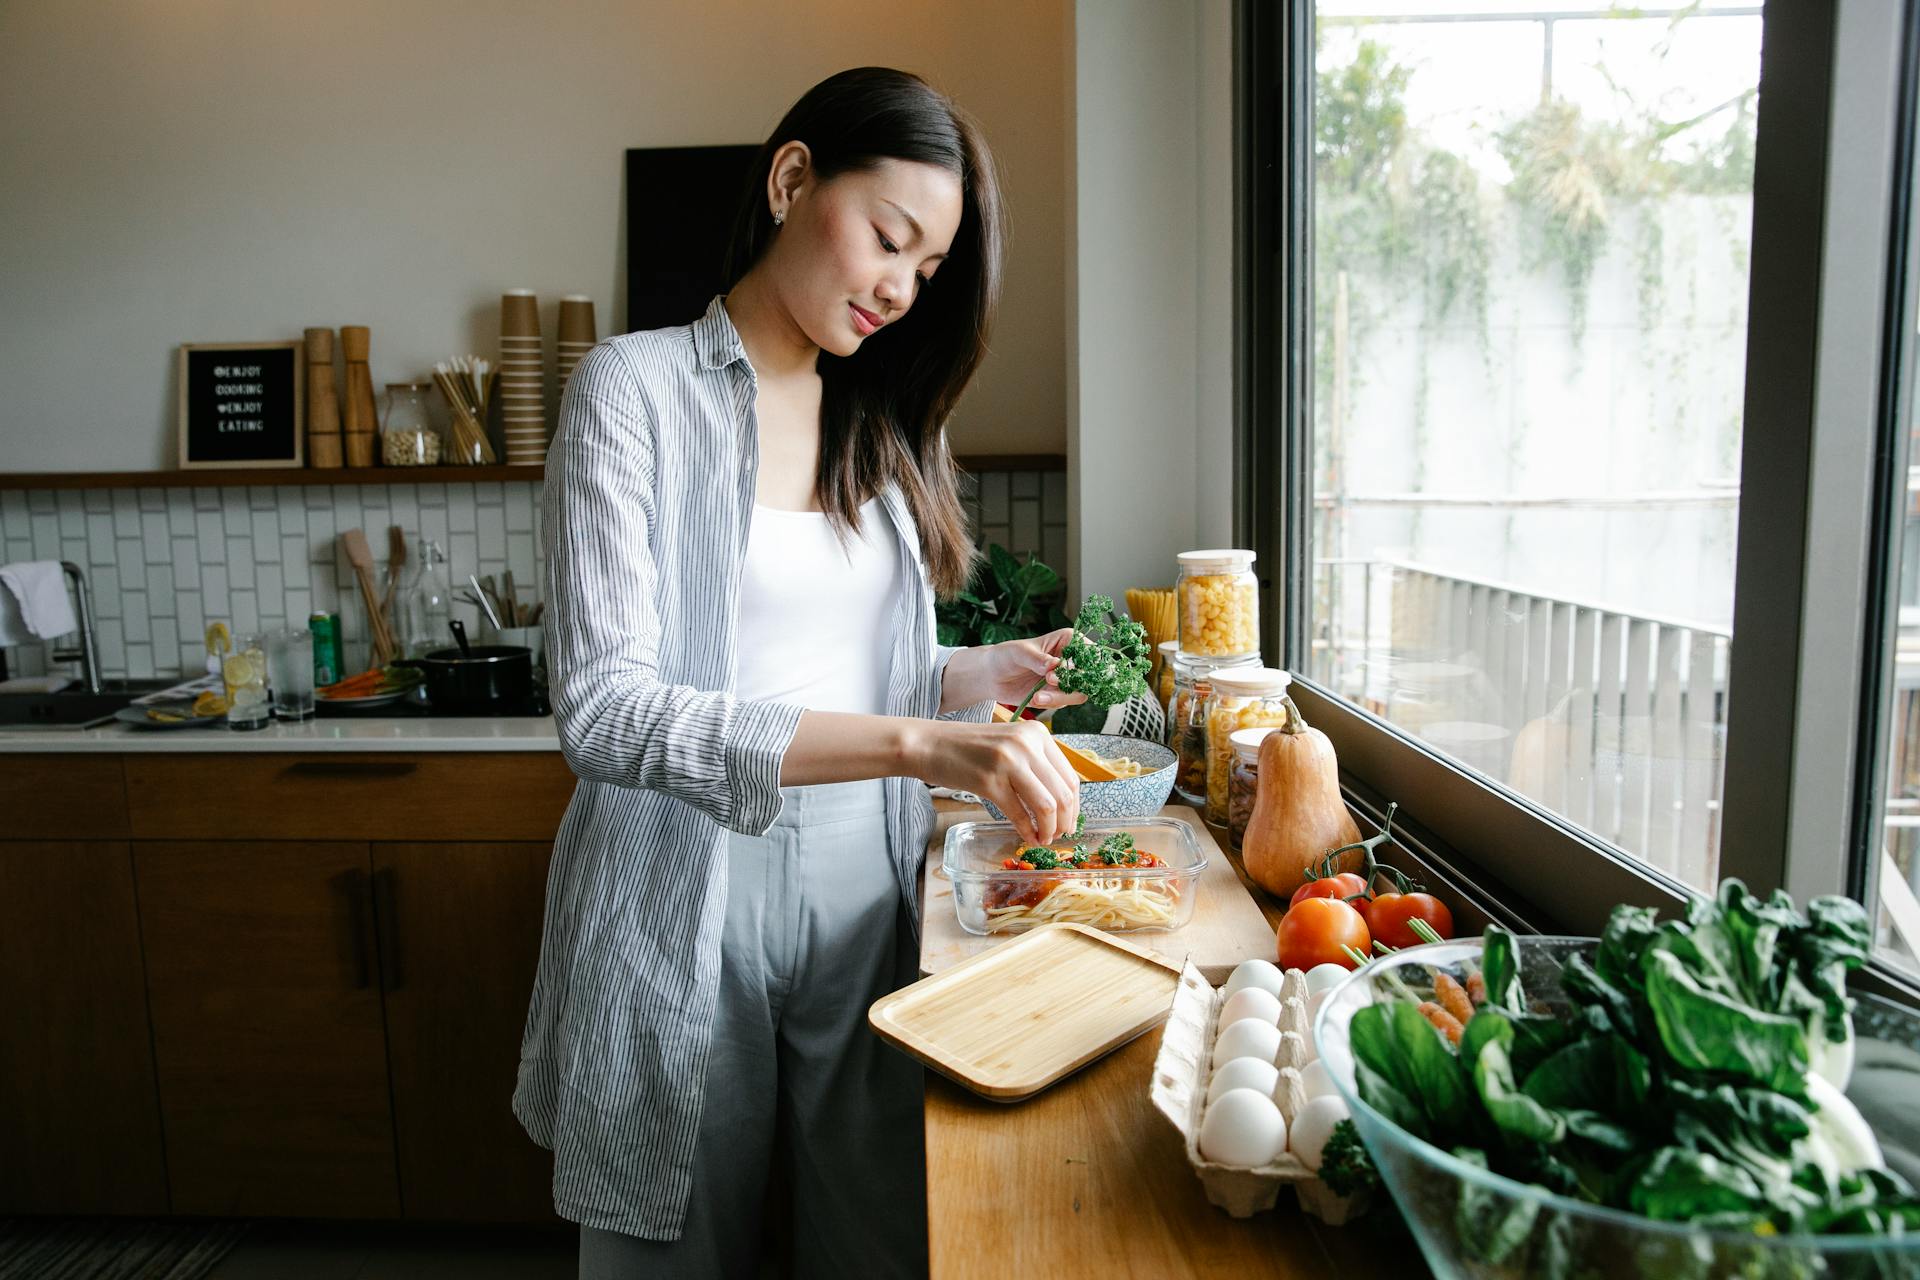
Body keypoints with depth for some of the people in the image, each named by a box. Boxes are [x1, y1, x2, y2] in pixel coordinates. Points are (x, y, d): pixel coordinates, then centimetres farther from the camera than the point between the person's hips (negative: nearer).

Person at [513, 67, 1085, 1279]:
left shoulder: (882, 427, 10)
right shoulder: (637, 387, -8)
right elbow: (606, 708, -20)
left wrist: (980, 676, -5)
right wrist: (914, 742, -29)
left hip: (864, 899, 5)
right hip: (688, 907, -4)